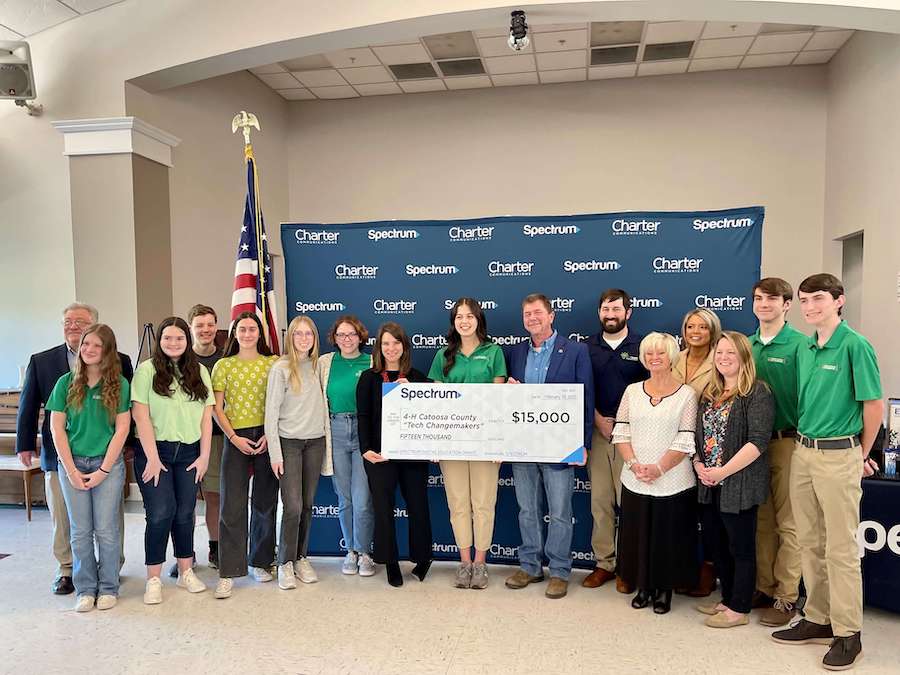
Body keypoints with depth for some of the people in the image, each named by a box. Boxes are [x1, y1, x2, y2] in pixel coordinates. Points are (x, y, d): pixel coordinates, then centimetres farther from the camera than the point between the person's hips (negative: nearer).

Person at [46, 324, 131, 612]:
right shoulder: (66, 383, 2)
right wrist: (71, 470, -5)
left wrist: (103, 470, -8)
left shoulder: (119, 384, -3)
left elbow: (122, 429, -4)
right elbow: (57, 428, 1)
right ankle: (85, 589, 21)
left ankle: (108, 588, 18)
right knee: (80, 531, 8)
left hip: (108, 465, -2)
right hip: (73, 464, 2)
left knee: (106, 530, 3)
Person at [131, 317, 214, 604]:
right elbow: (141, 416, -8)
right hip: (155, 451, -3)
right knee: (160, 513, -6)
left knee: (185, 513, 8)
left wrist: (204, 455, 2)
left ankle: (186, 572, 23)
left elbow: (206, 416, 7)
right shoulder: (147, 370, -4)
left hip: (189, 452, 3)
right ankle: (153, 580, 8)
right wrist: (152, 459, -11)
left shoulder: (199, 371, 8)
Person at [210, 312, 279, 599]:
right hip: (236, 438, -1)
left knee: (265, 503, 8)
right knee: (232, 506, -2)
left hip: (266, 437, 1)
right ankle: (228, 572, 4)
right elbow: (217, 408, 3)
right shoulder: (223, 365, 5)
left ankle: (261, 561, 24)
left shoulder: (273, 363, 6)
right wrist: (234, 437, -7)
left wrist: (270, 435, -8)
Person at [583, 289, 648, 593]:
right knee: (599, 500, 6)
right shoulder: (588, 347, 9)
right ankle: (604, 563, 16)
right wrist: (598, 419, -3)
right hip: (597, 430, 3)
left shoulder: (642, 345, 1)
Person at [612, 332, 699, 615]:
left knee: (668, 537, 7)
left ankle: (664, 589, 26)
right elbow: (620, 432, 2)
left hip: (673, 482, -3)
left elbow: (685, 441, -9)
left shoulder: (686, 394, -4)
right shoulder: (632, 391, 6)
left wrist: (658, 468, -16)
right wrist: (634, 464, -12)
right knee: (637, 535, 11)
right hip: (635, 482, 3)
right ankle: (643, 586, 29)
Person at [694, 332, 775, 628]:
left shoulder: (757, 392, -10)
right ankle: (727, 599, 32)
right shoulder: (709, 393, 12)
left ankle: (739, 609, 19)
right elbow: (698, 434, 17)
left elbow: (758, 440, -18)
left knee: (741, 547, 5)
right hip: (710, 485, 7)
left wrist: (723, 471, -20)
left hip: (740, 484, -7)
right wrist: (698, 463, -1)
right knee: (716, 544, 16)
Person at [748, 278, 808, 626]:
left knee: (789, 525, 2)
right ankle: (764, 587, 25)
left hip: (788, 442, -5)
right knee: (763, 521, 13)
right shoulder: (748, 344, 10)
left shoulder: (799, 345, -8)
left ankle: (786, 597, 13)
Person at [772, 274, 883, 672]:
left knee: (841, 549, 1)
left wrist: (860, 455, 1)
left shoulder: (855, 346, -11)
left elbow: (874, 405, -8)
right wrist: (806, 442, 14)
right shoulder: (805, 348, 9)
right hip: (803, 453, 7)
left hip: (838, 456, -7)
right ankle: (818, 619, 27)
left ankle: (848, 633, 14)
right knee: (810, 544, 14)